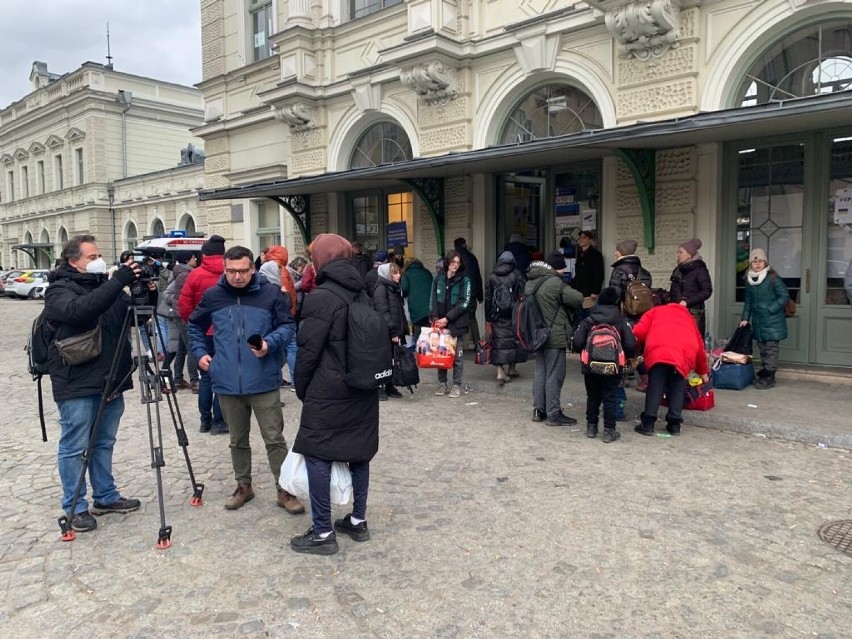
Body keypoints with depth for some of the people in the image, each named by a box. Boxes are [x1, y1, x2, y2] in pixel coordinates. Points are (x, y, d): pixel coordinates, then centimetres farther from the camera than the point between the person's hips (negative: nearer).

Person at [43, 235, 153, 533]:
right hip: (76, 385, -7)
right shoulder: (60, 290, -8)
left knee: (104, 443, 17)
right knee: (74, 447, 4)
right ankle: (76, 507, 15)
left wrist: (149, 295, -9)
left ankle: (106, 497, 29)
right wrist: (119, 281, -34)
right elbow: (80, 310, -30)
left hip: (110, 382, 7)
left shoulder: (106, 286, 12)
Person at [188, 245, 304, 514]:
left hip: (264, 382, -3)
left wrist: (270, 343, -18)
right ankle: (243, 486, 33)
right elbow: (195, 326, 20)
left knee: (274, 438, 3)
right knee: (237, 440, 16)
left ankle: (285, 490, 15)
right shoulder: (212, 296, 4)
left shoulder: (271, 294, -5)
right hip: (227, 383, 3)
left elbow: (288, 325, -2)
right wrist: (200, 352, 9)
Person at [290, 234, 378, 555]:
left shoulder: (321, 297, -14)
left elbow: (308, 350, -12)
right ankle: (358, 521, 27)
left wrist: (301, 388, 3)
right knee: (359, 452, 15)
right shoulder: (363, 293, 7)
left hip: (328, 393, -7)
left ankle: (323, 532, 8)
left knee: (317, 456, 2)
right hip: (363, 390, 8)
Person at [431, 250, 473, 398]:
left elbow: (464, 303, -8)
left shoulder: (464, 280, -1)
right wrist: (435, 318, -6)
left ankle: (456, 385, 10)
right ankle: (442, 383, 18)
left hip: (457, 323, -3)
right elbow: (433, 300, 8)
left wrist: (447, 318, -13)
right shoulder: (438, 279, 8)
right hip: (440, 323, 3)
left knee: (457, 355, 1)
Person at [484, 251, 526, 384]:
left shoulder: (491, 277, 5)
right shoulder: (517, 275, -1)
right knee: (513, 339, 13)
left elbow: (487, 299, 6)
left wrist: (488, 320, 11)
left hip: (496, 316, 1)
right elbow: (523, 296, -5)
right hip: (513, 315, -1)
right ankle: (511, 369, 23)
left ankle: (500, 372, -10)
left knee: (498, 341, 1)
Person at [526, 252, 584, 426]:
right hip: (555, 336, -8)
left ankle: (539, 410, 22)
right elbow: (578, 299, -17)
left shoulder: (530, 283, 8)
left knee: (540, 372, 15)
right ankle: (553, 414, 5)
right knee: (554, 375, -1)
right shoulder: (555, 283, -18)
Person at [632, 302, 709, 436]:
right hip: (685, 352, 2)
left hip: (659, 350, -2)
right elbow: (700, 345, 40)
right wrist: (703, 371, 51)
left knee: (655, 386, 0)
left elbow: (638, 332, 15)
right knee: (677, 387, 12)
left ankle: (648, 424, -3)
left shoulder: (655, 311, 32)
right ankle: (674, 424, 10)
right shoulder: (688, 317, 39)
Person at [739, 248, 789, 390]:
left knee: (771, 349, -3)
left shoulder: (773, 278, -9)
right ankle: (764, 375, 21)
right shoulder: (749, 280, 9)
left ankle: (768, 378, 0)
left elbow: (784, 296, -8)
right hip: (758, 321, 6)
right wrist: (745, 318, 11)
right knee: (762, 349, 12)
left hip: (772, 322, -6)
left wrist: (770, 309, -14)